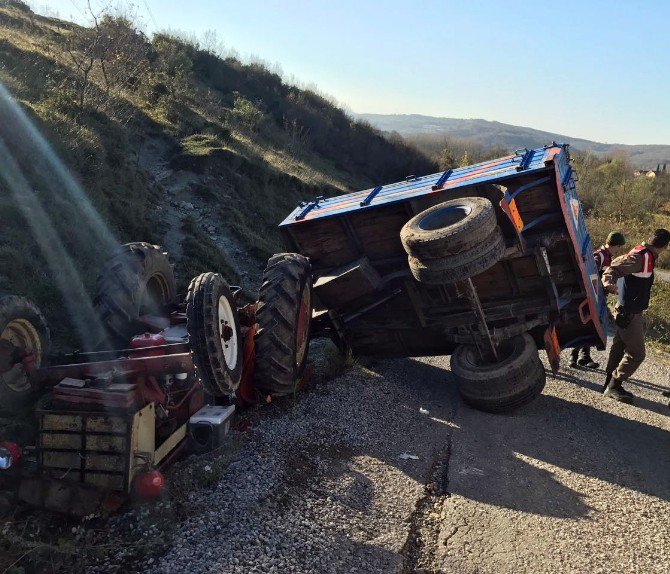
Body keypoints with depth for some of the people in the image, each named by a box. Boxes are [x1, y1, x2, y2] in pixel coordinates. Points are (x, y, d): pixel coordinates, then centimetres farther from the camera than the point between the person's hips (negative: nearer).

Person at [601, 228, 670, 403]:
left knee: (619, 348, 16)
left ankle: (611, 384, 27)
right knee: (636, 354, -6)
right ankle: (613, 386, 2)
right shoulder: (641, 257, -21)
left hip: (629, 312, 10)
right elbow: (614, 268, -28)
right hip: (629, 313, -10)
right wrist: (609, 283, -48)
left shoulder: (646, 255, 7)